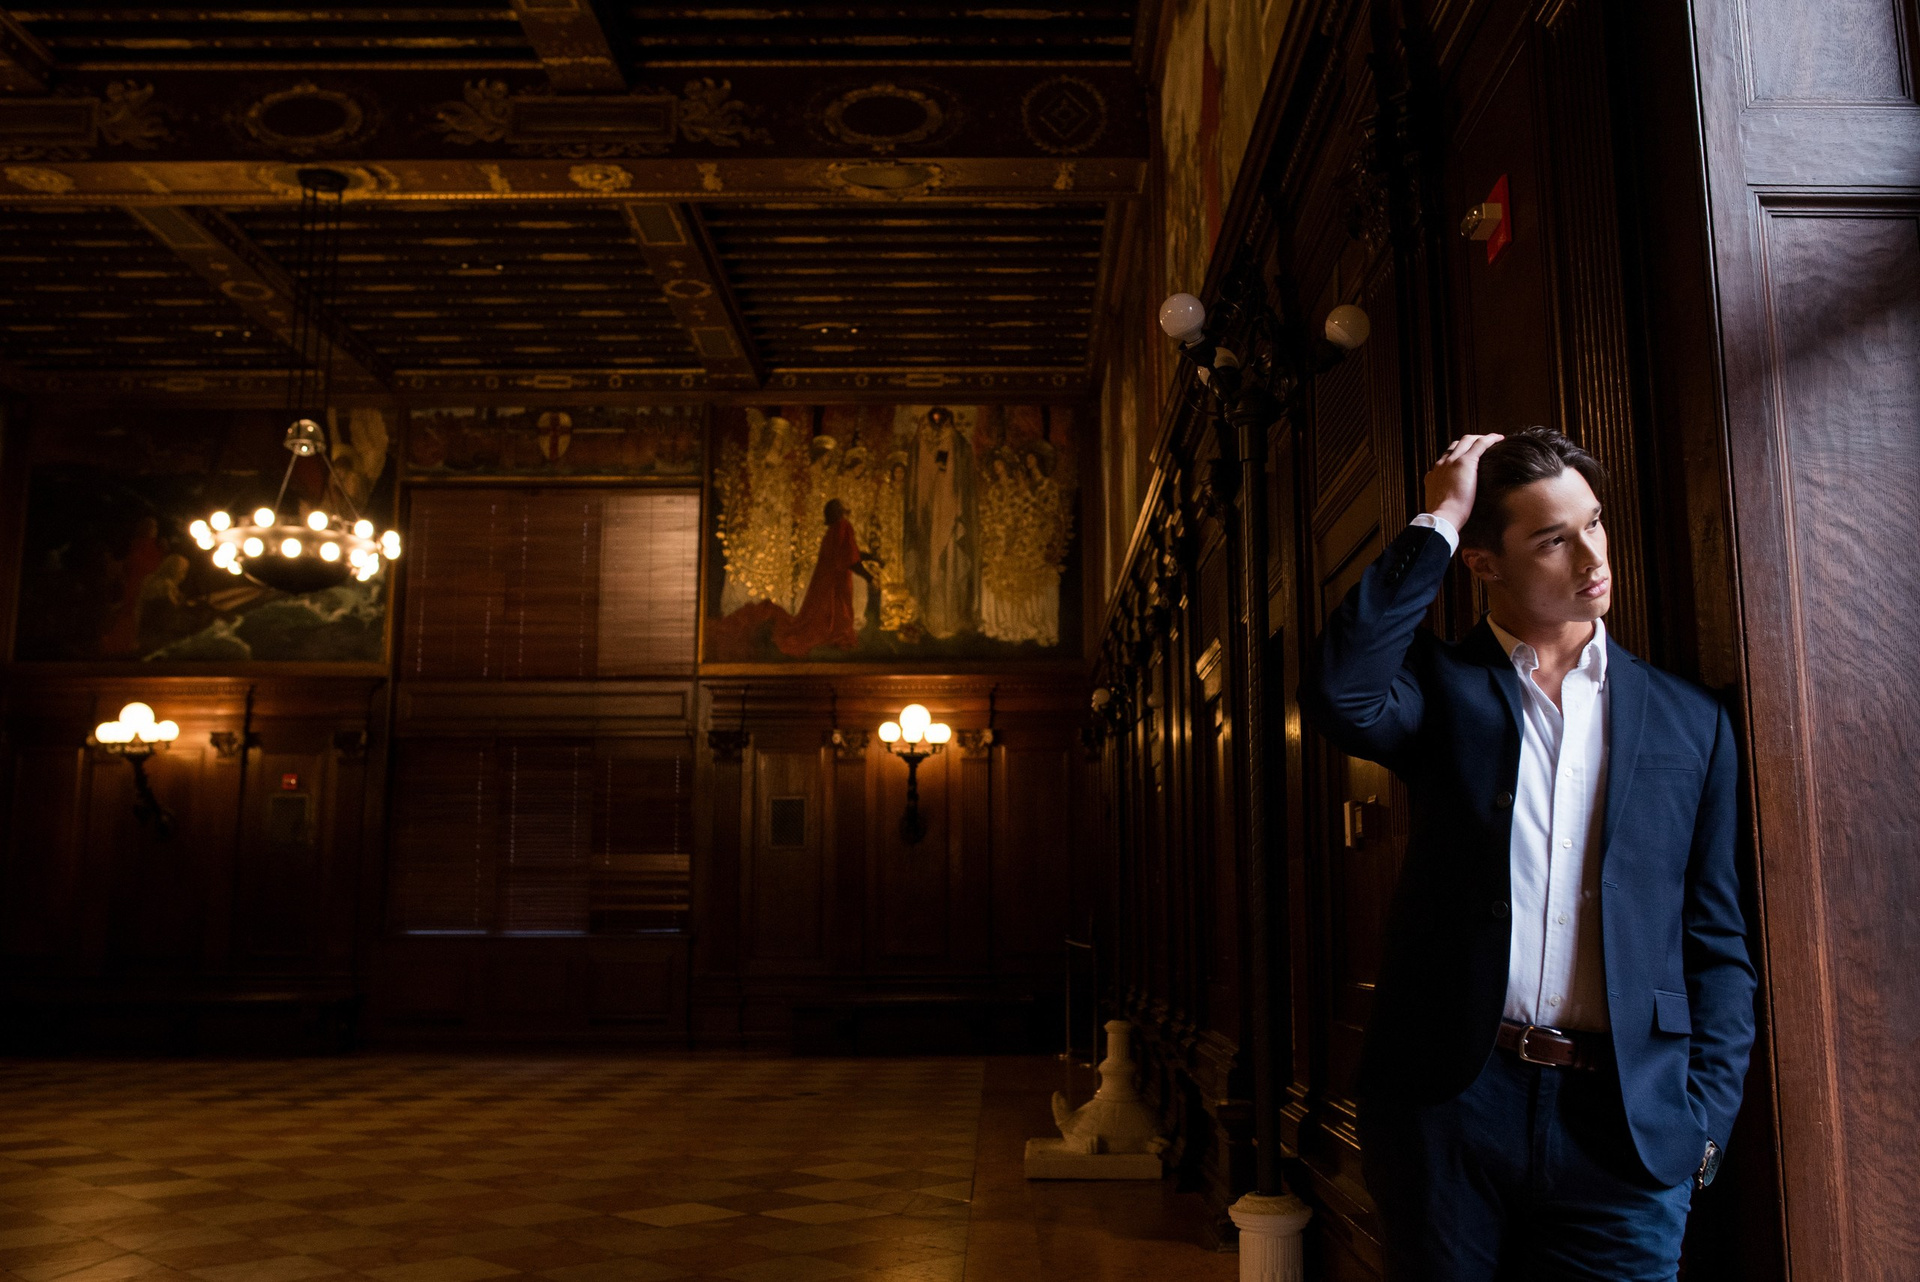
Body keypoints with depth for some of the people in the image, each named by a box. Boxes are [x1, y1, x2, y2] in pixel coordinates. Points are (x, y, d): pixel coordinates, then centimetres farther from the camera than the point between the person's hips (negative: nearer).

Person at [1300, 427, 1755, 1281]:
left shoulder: (1690, 722, 8)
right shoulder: (1444, 685, 3)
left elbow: (1717, 945, 10)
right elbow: (1340, 695, -21)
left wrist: (1704, 1126, 0)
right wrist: (1437, 522, -13)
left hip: (1625, 1127, 2)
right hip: (1447, 1109, -1)